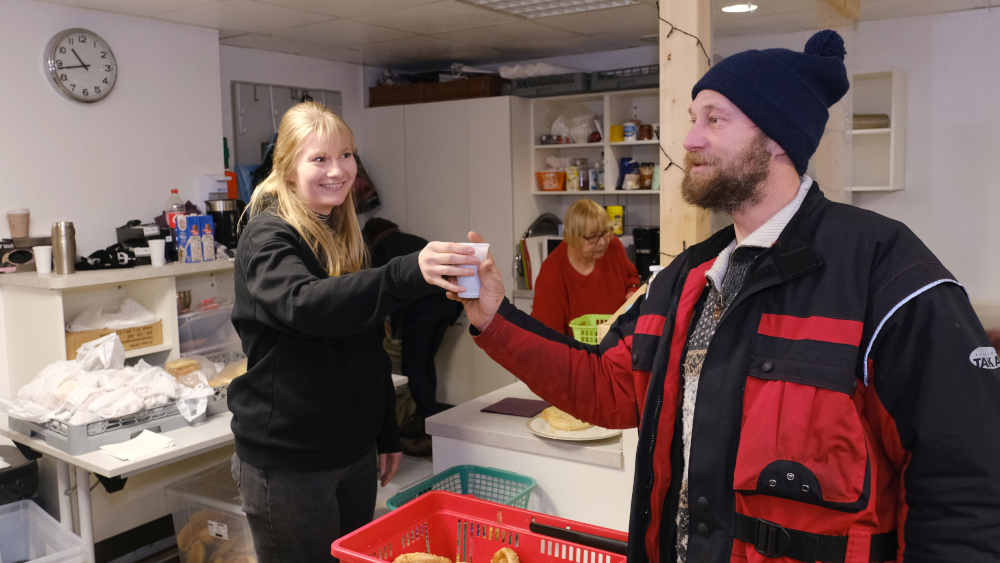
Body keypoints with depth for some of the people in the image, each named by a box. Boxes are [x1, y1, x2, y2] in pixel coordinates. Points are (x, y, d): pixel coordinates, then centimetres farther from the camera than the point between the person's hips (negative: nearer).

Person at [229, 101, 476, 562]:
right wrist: (408, 274, -47)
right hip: (286, 462, -7)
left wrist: (387, 436, 14)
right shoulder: (268, 238, -12)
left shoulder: (344, 237, 10)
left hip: (354, 451, 7)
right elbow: (304, 304, -35)